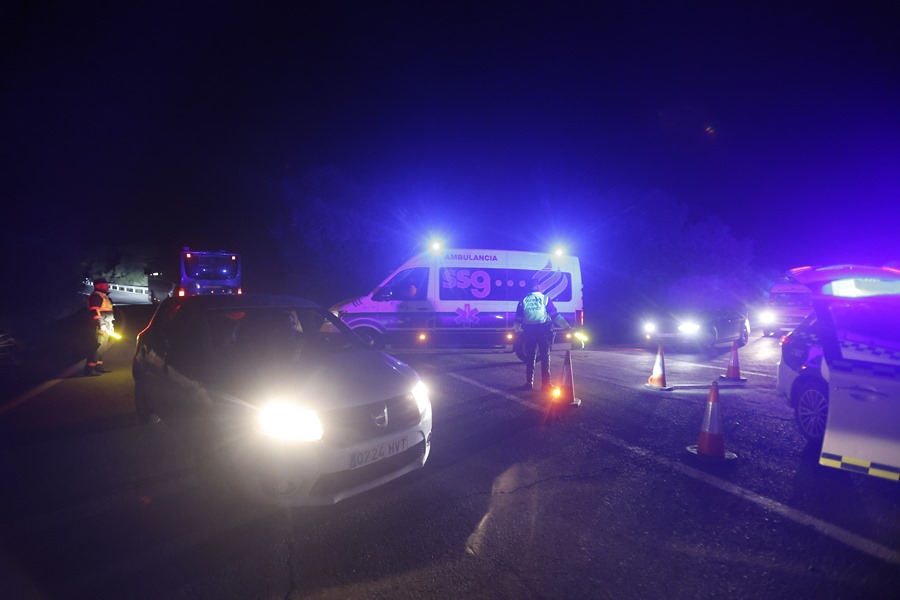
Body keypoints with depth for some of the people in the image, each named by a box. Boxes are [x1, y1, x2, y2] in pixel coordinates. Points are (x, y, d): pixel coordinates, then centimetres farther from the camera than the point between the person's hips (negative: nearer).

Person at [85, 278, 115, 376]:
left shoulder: (104, 296, 21)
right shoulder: (96, 296, -11)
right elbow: (95, 311, -20)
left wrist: (110, 324, 25)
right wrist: (101, 324, -24)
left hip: (105, 326, 10)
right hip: (100, 327, -10)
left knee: (102, 347, 13)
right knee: (98, 346, -14)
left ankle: (99, 365, 19)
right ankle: (89, 368, -15)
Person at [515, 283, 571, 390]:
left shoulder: (524, 300, 9)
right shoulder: (545, 298, 2)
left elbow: (518, 319, 11)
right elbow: (555, 315, -2)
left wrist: (517, 330, 26)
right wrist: (566, 326, 1)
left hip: (528, 330, 2)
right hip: (543, 330, -2)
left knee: (530, 357, 11)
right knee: (545, 357, 2)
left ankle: (529, 382, 12)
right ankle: (546, 383, 0)